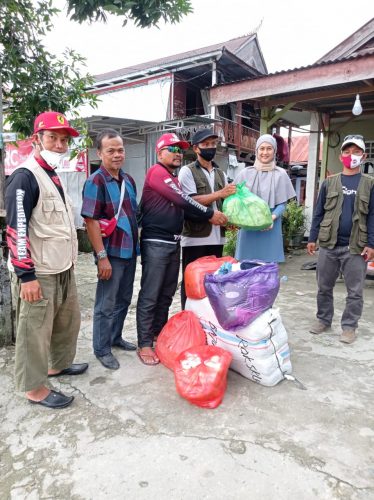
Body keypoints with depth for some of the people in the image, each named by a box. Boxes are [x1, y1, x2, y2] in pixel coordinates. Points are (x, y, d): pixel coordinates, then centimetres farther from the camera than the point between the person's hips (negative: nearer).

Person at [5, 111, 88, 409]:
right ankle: (34, 388, 19)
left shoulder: (55, 176, 14)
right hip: (38, 273, -9)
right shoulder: (25, 177, -14)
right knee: (35, 331, 3)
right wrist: (26, 275, -23)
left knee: (69, 320, 20)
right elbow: (16, 229, -21)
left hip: (63, 269, 9)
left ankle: (58, 364, 40)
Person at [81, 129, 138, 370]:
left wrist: (135, 245, 14)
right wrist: (102, 257, -20)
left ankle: (116, 338, 36)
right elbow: (91, 221, -17)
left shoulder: (128, 180, 9)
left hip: (130, 251, 7)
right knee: (106, 305, 5)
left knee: (123, 300, 18)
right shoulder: (96, 181, -13)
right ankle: (102, 350, 20)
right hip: (111, 253, -7)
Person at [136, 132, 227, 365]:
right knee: (149, 296, -3)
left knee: (166, 294, 13)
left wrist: (211, 215, -2)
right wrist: (210, 213, -12)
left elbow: (183, 205, 11)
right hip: (156, 243, -9)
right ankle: (144, 344, 5)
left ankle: (159, 335, 26)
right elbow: (182, 201, -17)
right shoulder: (157, 172, -8)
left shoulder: (174, 178, 20)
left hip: (173, 243, 9)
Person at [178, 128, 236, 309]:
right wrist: (219, 194, -17)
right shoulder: (187, 171, -3)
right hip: (195, 238, -6)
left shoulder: (220, 173, 17)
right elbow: (190, 201, -14)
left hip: (217, 237, 6)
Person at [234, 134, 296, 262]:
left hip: (270, 227, -1)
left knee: (268, 263, 1)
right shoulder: (245, 173, 7)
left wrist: (272, 217, -18)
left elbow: (282, 203, 1)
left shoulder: (280, 174, 3)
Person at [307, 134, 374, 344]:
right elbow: (319, 212, 8)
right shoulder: (329, 182, 8)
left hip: (356, 247, -1)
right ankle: (323, 320, 26)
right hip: (328, 245, 2)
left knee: (355, 291, 5)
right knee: (324, 287, 11)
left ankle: (349, 326, 18)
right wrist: (313, 238, 2)